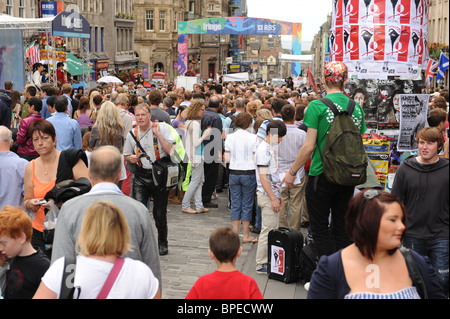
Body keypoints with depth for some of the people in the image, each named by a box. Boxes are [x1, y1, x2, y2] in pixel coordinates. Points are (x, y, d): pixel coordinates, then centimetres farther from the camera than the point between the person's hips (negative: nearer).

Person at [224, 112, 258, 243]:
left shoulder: (230, 137, 1)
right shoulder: (253, 138, -8)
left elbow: (227, 158, 2)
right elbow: (256, 158, -8)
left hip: (234, 173, 3)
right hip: (249, 173, -3)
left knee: (235, 204, 9)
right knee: (247, 204, 6)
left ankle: (235, 234, 12)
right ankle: (246, 235, 11)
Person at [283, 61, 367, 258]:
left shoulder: (317, 106, -11)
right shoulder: (356, 108, 4)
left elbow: (309, 146, -13)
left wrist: (292, 172, -3)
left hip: (322, 175, -5)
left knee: (320, 227, 5)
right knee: (341, 227, 15)